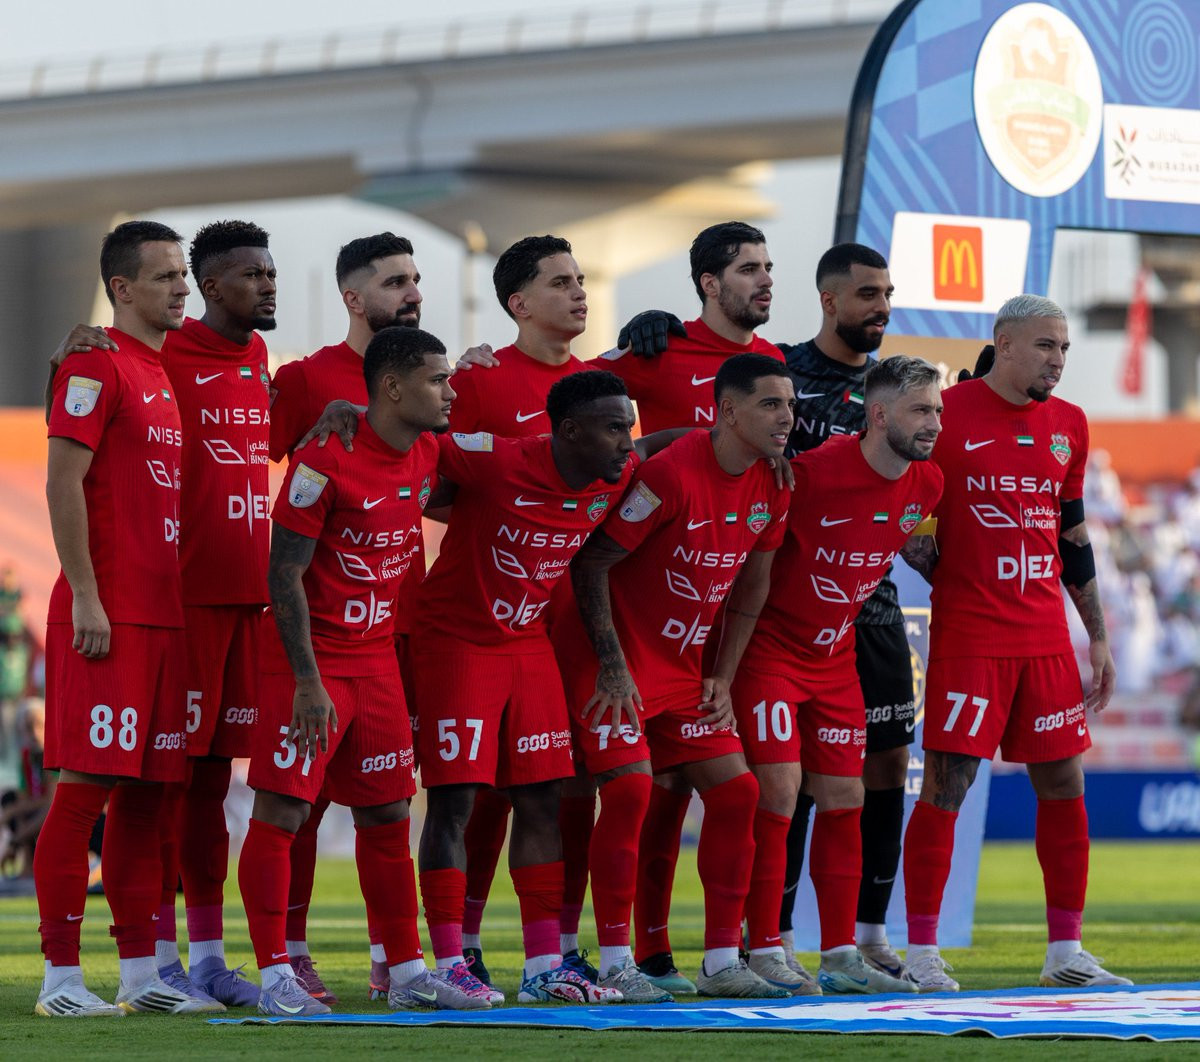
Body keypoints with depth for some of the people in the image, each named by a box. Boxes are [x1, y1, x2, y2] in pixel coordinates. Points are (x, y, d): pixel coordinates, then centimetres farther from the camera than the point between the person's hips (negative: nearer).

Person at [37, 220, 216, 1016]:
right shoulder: (97, 367, -8)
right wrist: (86, 597, -17)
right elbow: (63, 485, -13)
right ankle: (62, 975, -5)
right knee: (88, 786, -7)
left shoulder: (171, 371, 18)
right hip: (107, 618, -8)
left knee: (146, 790, 9)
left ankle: (141, 972, 13)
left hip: (165, 614, 8)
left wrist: (183, 598, 17)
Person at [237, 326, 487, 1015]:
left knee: (387, 815, 10)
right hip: (311, 659, -7)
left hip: (377, 657, 8)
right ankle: (275, 977, -4)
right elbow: (285, 576, -17)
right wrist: (309, 681, -20)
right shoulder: (327, 461, -18)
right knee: (281, 811, -8)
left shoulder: (428, 455, 5)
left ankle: (409, 975, 16)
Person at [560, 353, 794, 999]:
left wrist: (723, 677, 8)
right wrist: (612, 668, -17)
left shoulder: (771, 485, 0)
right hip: (620, 661, -7)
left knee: (735, 790, 0)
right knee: (630, 788, -17)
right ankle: (614, 962, -8)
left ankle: (721, 961, 6)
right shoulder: (671, 474, -22)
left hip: (686, 666, 7)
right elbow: (590, 563, -17)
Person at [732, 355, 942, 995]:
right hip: (770, 648, -7)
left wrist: (923, 549, 3)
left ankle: (840, 955, 11)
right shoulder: (812, 473, -24)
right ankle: (764, 953, -5)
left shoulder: (925, 485, -2)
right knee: (777, 793, -11)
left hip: (836, 655, 7)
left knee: (843, 801, 6)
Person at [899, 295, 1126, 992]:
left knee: (1063, 784, 5)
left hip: (1046, 638, 6)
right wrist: (947, 581, -7)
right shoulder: (947, 416, -6)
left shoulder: (1068, 426, 12)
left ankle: (1066, 952, 13)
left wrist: (1099, 636, 16)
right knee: (948, 783, -7)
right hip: (968, 638, -6)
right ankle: (921, 953, -2)